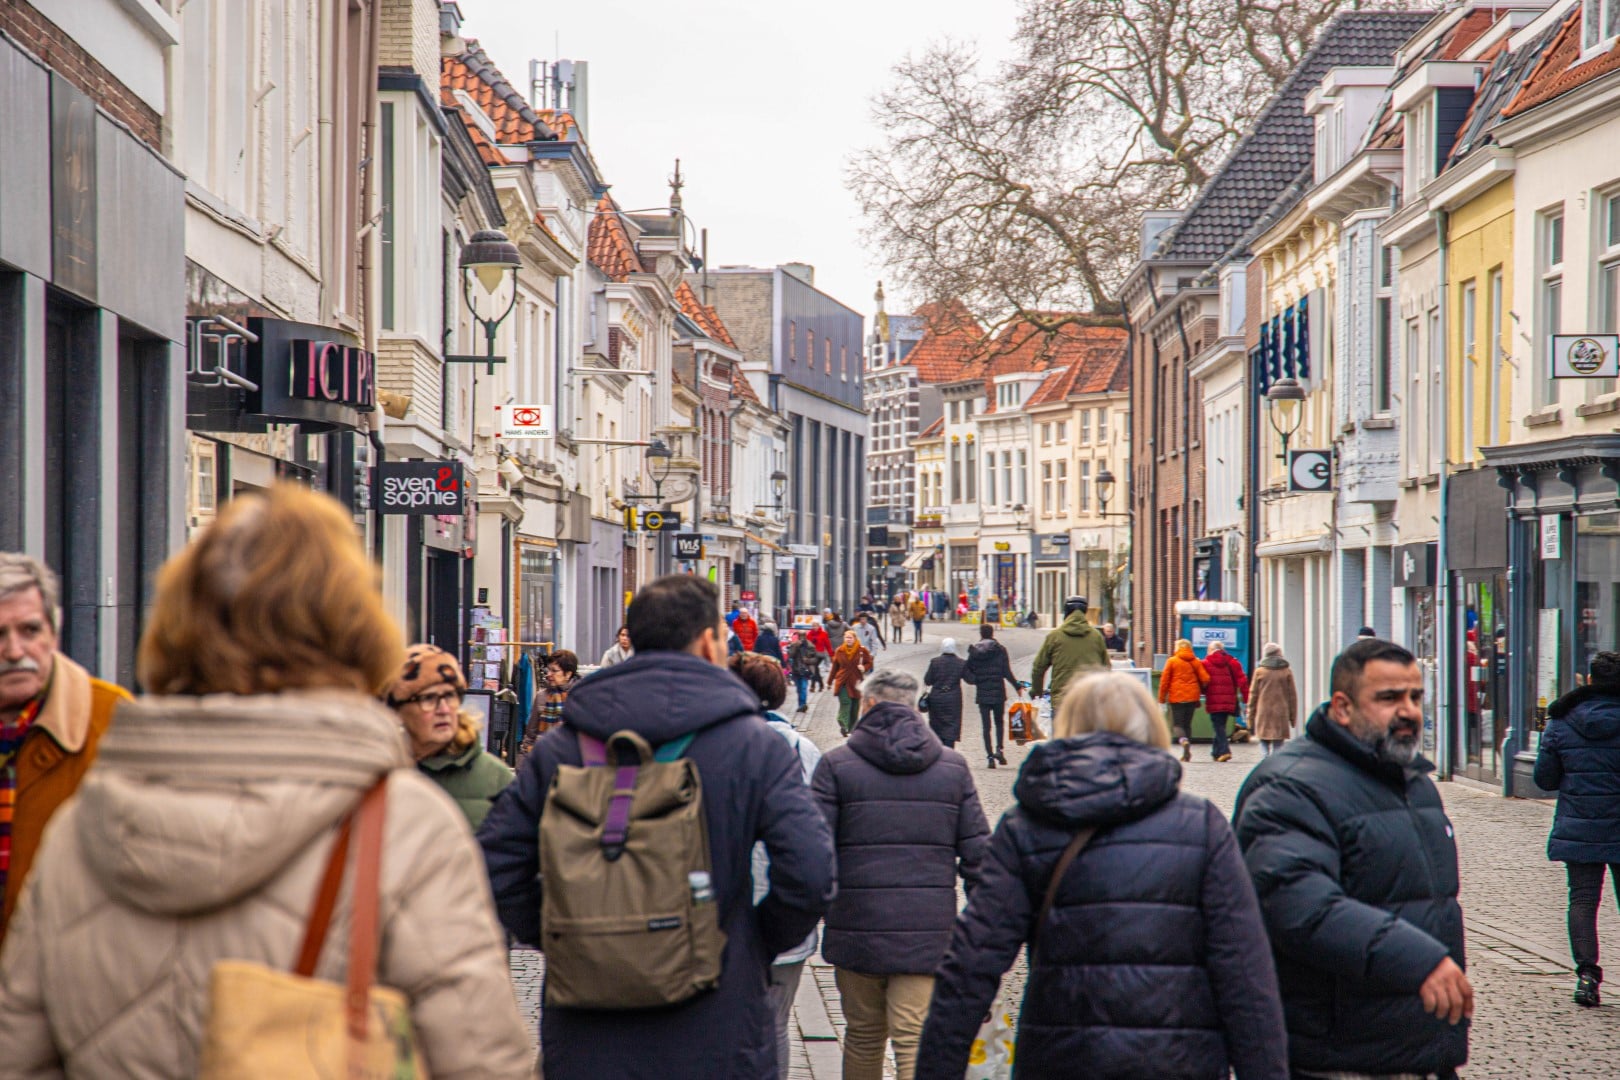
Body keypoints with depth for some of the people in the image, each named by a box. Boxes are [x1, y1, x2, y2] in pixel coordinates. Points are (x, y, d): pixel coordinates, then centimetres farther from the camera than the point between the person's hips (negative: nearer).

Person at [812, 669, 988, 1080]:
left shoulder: (837, 764, -1)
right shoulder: (953, 765, 8)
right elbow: (976, 851, 6)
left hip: (857, 930, -1)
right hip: (930, 933, 1)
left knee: (863, 1038, 15)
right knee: (916, 1042, -4)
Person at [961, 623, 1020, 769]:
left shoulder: (974, 651, 1)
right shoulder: (1000, 650, -4)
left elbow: (965, 673, -3)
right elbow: (1007, 673, -7)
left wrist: (976, 681, 8)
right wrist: (1017, 687, 2)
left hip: (982, 694, 1)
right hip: (998, 693, -1)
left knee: (986, 726, 5)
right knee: (999, 723, 15)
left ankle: (990, 756, -1)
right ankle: (999, 749, -4)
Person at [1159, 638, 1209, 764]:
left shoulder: (1172, 661, -2)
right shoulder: (1196, 662, 6)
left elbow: (1164, 680, -3)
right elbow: (1205, 679, 0)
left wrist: (1162, 697, 5)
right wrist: (1199, 691, 20)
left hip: (1176, 697, -3)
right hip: (1192, 697, 3)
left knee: (1177, 723, 1)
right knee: (1187, 724, 12)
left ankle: (1183, 740, -29)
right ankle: (1187, 753, 7)